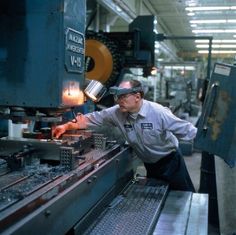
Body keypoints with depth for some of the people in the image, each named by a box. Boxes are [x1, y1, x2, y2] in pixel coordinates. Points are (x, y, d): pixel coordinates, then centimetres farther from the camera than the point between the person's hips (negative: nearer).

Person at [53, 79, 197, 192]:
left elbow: (188, 131, -22)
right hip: (150, 164, 5)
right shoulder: (117, 112, -14)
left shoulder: (158, 113, -27)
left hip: (171, 160, -4)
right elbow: (92, 118, -10)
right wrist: (67, 126, -18)